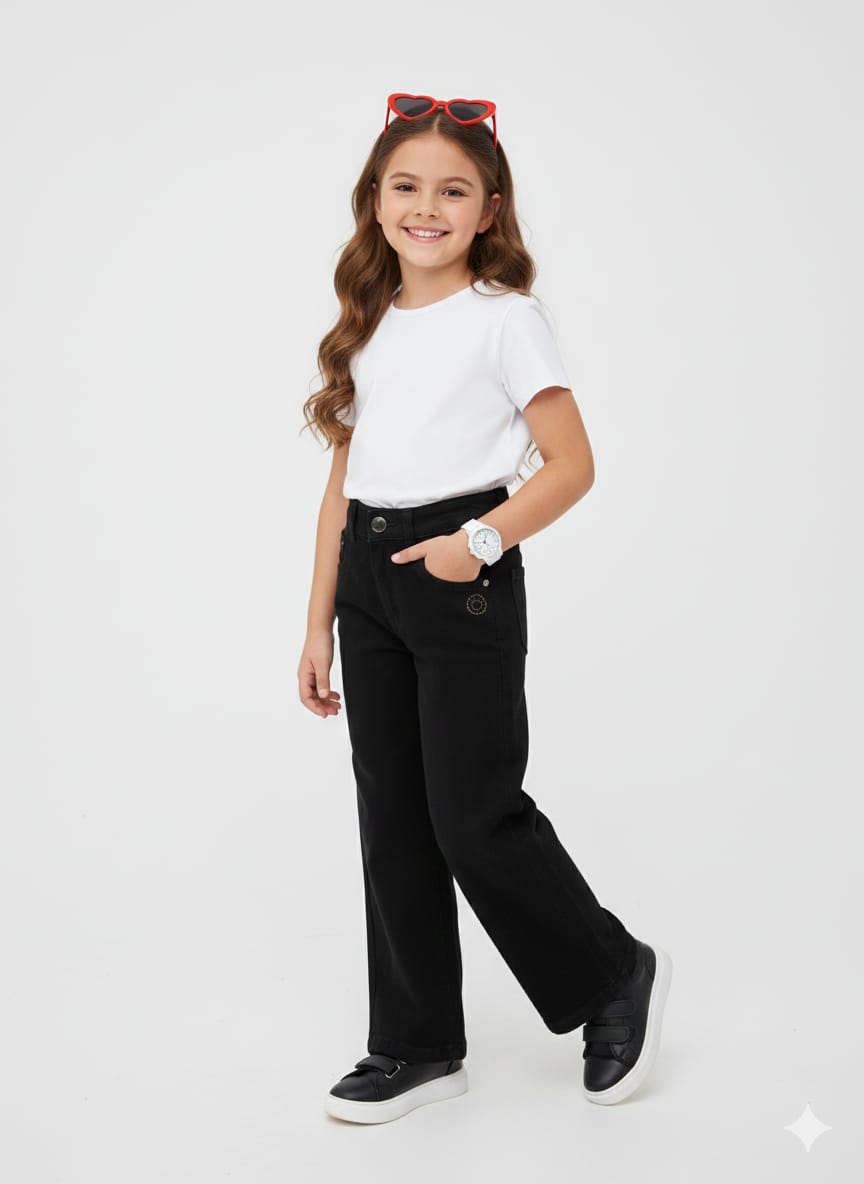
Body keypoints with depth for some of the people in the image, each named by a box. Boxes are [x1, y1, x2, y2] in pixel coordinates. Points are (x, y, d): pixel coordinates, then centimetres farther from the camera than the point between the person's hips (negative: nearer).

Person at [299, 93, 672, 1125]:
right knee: (393, 821, 9)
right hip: (369, 578, 6)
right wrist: (319, 625, 11)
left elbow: (572, 465, -8)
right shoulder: (367, 328, 12)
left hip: (463, 580, -6)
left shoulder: (504, 318, -4)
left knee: (474, 817, -4)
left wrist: (481, 541, -21)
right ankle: (417, 1047, 21)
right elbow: (342, 483, 13)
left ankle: (614, 973, 20)